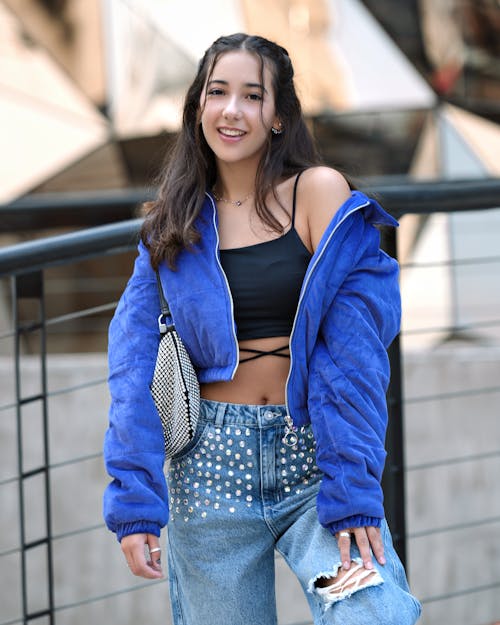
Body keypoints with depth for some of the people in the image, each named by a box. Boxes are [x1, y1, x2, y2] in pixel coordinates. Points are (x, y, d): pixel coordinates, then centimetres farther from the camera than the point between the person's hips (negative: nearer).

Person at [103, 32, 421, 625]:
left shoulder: (319, 194, -2)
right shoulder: (175, 226, 7)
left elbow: (354, 349, -8)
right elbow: (136, 365, 1)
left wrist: (351, 494, -16)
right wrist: (133, 501, -10)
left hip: (316, 459, -2)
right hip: (211, 465, 3)